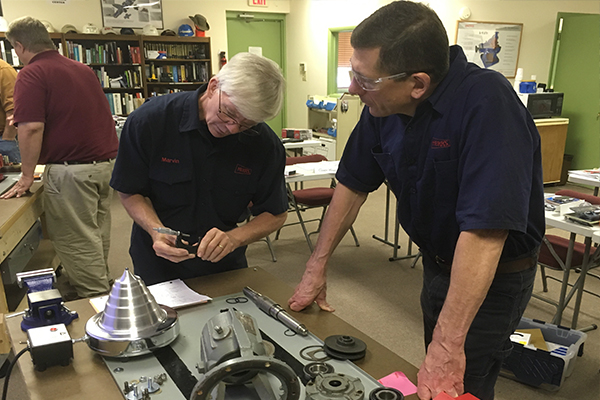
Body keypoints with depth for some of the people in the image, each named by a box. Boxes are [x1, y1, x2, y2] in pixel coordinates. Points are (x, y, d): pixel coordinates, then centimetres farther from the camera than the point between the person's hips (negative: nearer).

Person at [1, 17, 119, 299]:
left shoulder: (31, 74, -9)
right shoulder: (82, 69, 15)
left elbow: (31, 128, -18)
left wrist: (27, 176, -12)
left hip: (72, 170, -8)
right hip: (106, 162, 8)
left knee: (78, 241, 3)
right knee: (98, 236, 19)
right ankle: (101, 285, 33)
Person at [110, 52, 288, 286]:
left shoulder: (265, 144, -18)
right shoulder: (149, 120, -20)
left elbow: (276, 215, -9)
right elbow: (130, 192, -8)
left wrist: (234, 238, -25)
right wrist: (157, 231, -26)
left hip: (225, 268, 4)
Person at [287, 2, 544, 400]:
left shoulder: (487, 103, -34)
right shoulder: (384, 106, -12)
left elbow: (485, 229, -39)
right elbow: (353, 184, -2)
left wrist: (448, 344, -38)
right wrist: (317, 266, 0)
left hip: (493, 277, -6)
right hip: (437, 262, 7)